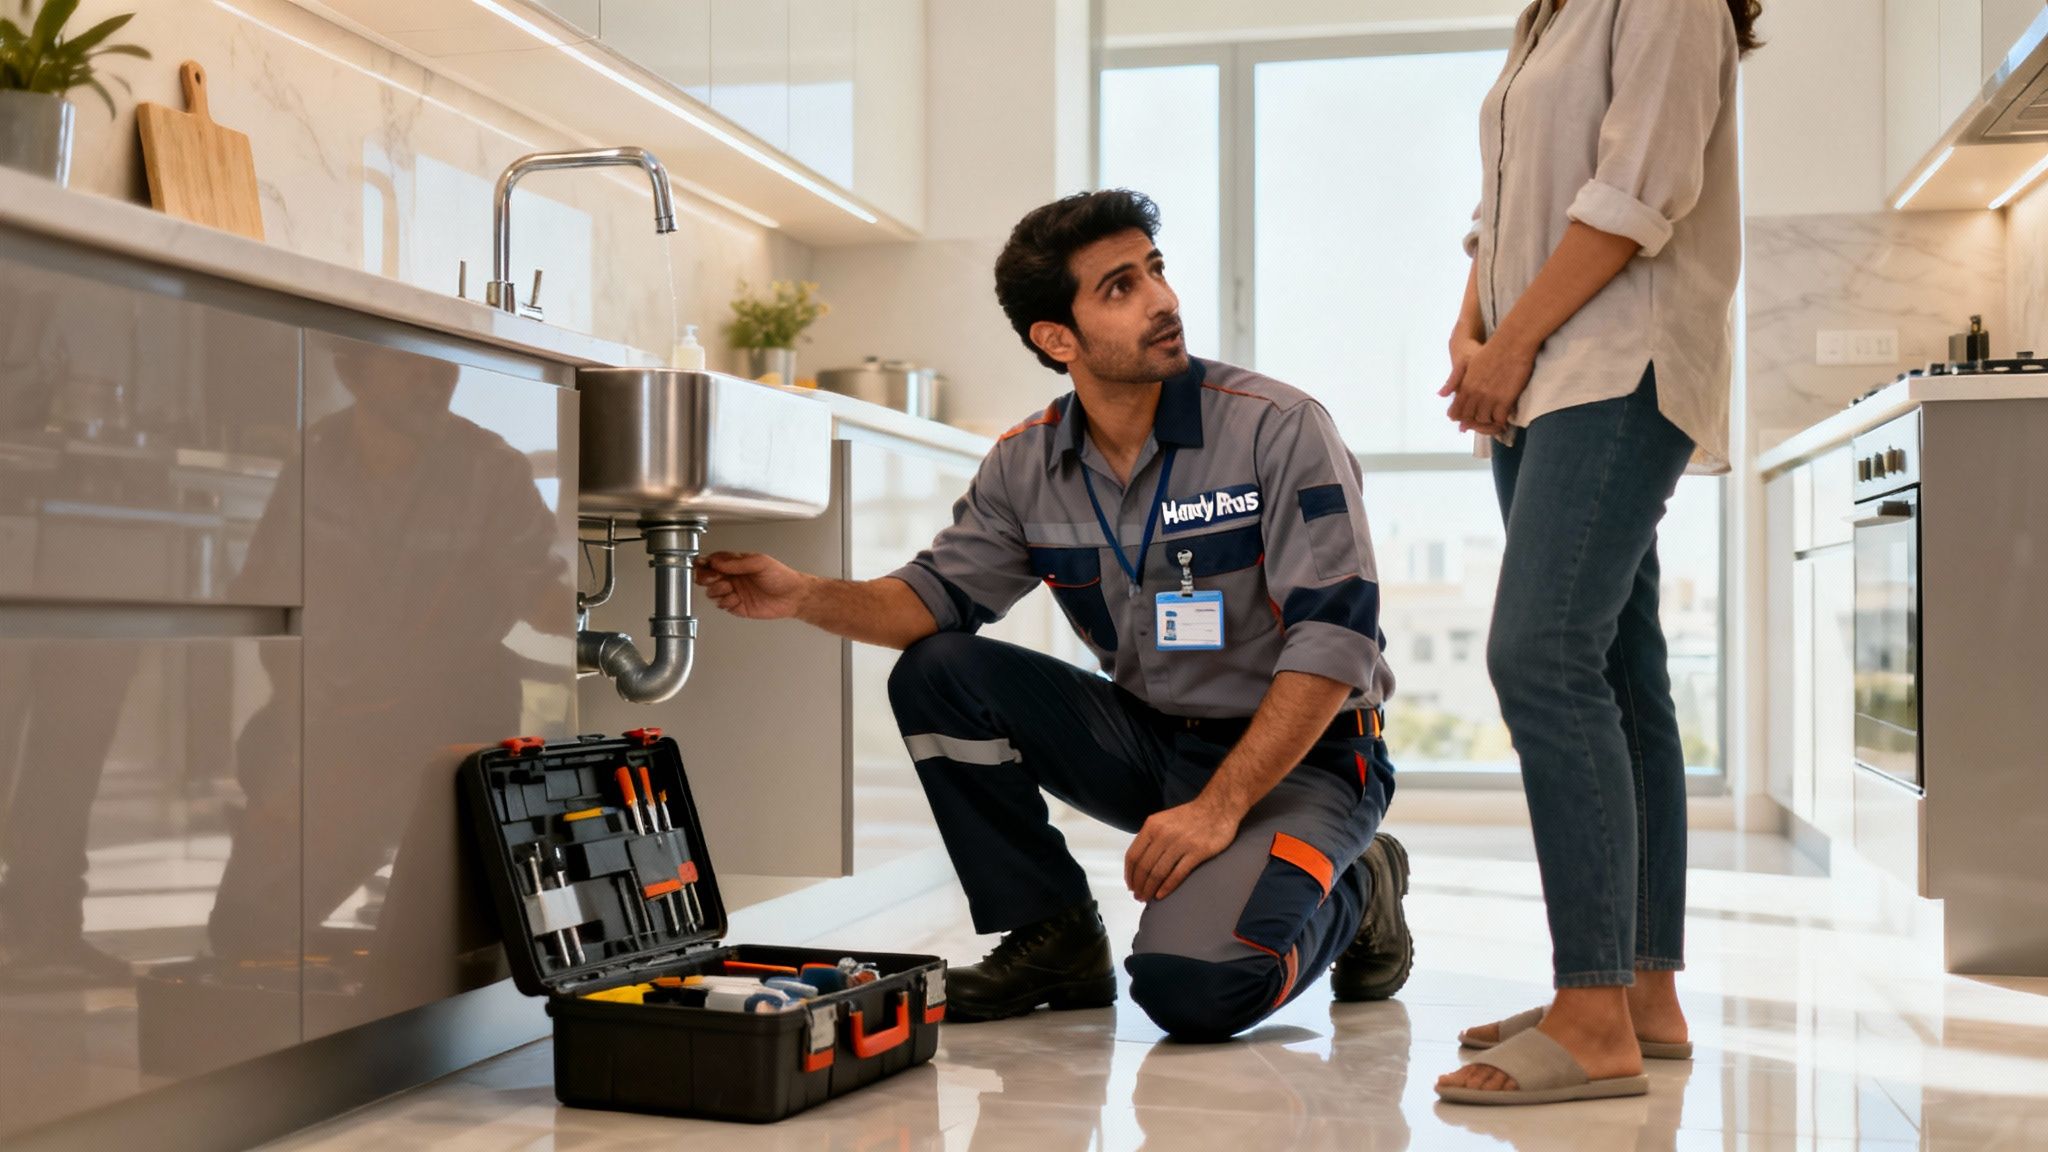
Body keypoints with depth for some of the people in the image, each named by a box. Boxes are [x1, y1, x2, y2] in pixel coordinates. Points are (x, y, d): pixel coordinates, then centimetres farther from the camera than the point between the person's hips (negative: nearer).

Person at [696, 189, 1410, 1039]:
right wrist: (803, 597, -18)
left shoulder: (1279, 429, -17)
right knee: (935, 672, -12)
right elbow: (939, 594, 2)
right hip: (1151, 738, 5)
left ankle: (1351, 890, 7)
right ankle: (1054, 939, 2)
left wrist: (1218, 809, -26)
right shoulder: (1026, 465, -1)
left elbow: (1334, 638, -20)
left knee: (1192, 986, -28)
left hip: (1300, 753, -5)